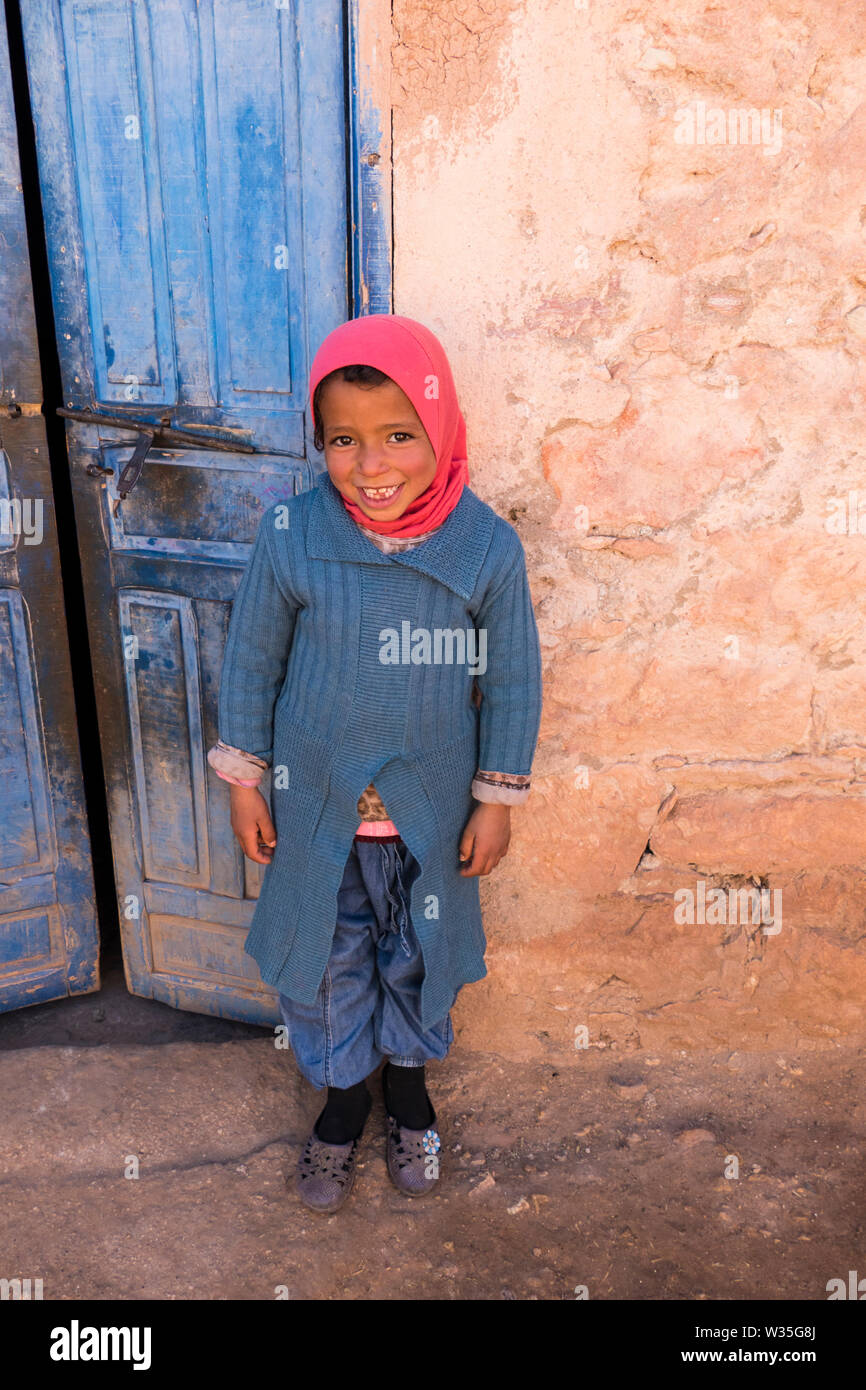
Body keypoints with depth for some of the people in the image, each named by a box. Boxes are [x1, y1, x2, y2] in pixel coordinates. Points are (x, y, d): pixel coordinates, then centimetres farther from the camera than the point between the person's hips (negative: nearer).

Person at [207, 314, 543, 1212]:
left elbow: (511, 679, -6)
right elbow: (252, 657, -4)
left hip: (432, 807, 0)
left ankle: (407, 1080, 52)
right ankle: (343, 1093, 47)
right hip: (317, 804, 0)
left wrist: (499, 798, -2)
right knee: (327, 956, 18)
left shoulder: (488, 548, -18)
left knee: (418, 955, 22)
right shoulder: (289, 537, -17)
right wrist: (243, 778, 1)